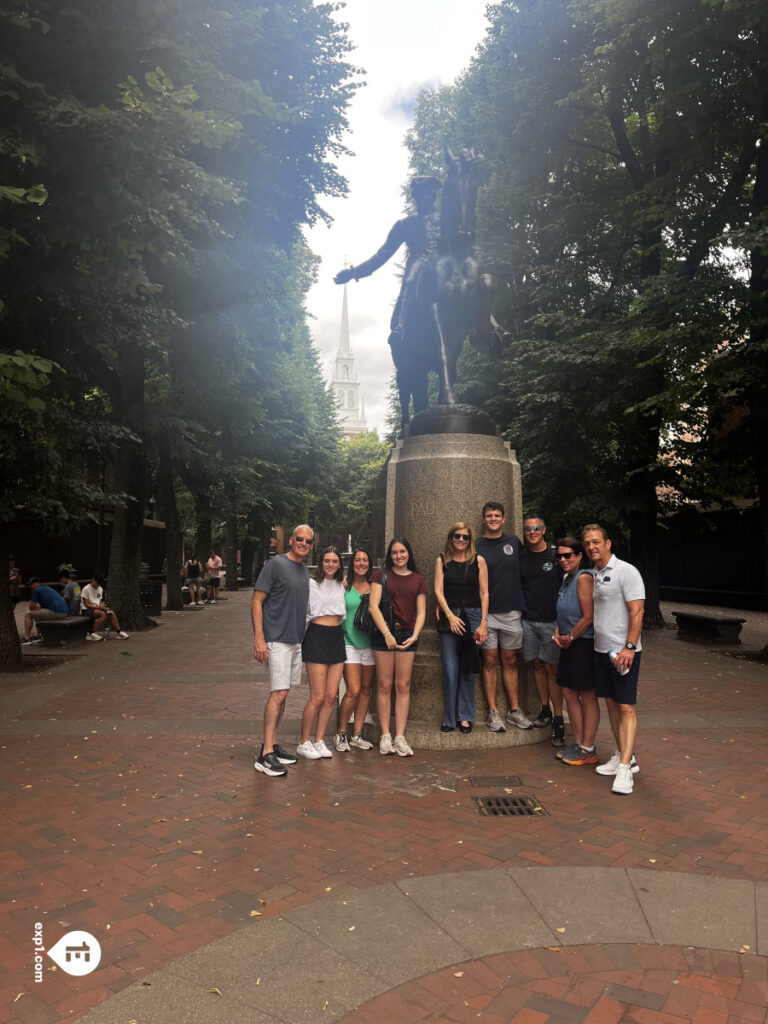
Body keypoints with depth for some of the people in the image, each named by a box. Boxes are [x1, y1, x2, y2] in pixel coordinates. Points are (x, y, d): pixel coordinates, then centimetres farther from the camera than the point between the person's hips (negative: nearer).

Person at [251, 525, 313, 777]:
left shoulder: (305, 571, 14)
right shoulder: (276, 564, -9)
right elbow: (256, 601, -11)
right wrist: (259, 638, -18)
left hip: (296, 640, 8)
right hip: (277, 640, -8)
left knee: (282, 694, 12)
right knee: (279, 693, -11)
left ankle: (273, 745, 20)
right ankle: (266, 755, -7)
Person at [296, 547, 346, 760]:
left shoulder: (340, 585, 14)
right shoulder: (311, 584, -5)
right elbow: (303, 613, -4)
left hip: (337, 637, 6)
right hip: (317, 636, -6)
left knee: (331, 696, 5)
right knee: (318, 697, -5)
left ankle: (319, 741, 16)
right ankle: (303, 743, 10)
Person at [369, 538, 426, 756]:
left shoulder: (417, 579, 11)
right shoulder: (381, 575, 4)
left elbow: (421, 611, 9)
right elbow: (373, 606, -4)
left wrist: (415, 635, -6)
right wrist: (387, 633, -13)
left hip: (407, 635, 2)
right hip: (383, 634, -2)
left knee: (403, 687, 2)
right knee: (384, 685, 1)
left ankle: (400, 737, 8)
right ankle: (385, 736, 10)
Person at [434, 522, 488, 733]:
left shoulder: (478, 561, 5)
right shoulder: (442, 561, 6)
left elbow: (484, 593, 3)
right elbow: (438, 591, 1)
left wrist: (483, 622, -5)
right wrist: (450, 616, -11)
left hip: (472, 617, 0)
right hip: (448, 618, 0)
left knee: (467, 670, 6)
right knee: (450, 670, -2)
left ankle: (465, 717, 17)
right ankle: (449, 718, 10)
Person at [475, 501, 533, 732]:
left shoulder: (514, 542, 8)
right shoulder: (476, 547, 0)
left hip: (512, 611, 2)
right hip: (486, 612, -2)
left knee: (510, 661, 9)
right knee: (490, 661, 1)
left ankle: (514, 710, 17)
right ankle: (493, 712, 9)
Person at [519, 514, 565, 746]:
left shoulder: (555, 556, -2)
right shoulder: (520, 557, 7)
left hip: (551, 620, -3)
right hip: (528, 620, 4)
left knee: (552, 668, -3)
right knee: (537, 665, 10)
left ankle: (558, 720, 3)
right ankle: (545, 711, 23)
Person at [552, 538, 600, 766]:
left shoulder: (583, 577, -15)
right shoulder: (567, 579, 14)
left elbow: (588, 616, -20)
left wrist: (570, 637, -11)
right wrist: (557, 634, 4)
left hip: (583, 643, -9)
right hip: (569, 644, 9)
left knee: (587, 696, 1)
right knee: (569, 693, 13)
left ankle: (588, 750, 11)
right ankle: (578, 744, 24)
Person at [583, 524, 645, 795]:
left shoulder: (625, 571, -10)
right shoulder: (591, 575, 12)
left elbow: (637, 611, -15)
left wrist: (629, 647, -22)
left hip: (623, 652, -8)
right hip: (600, 650, 8)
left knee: (626, 707, -7)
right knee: (611, 704, 13)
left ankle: (625, 768, -7)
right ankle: (624, 757, 24)